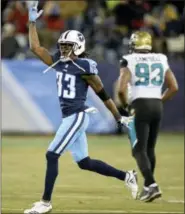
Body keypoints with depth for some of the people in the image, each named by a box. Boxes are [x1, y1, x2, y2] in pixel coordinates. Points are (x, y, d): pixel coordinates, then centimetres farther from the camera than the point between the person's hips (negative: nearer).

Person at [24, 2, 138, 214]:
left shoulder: (84, 67, -11)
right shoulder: (59, 62, 9)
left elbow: (103, 94, -5)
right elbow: (35, 47, 10)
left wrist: (118, 117, 0)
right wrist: (32, 22, 5)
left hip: (77, 117, -8)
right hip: (68, 117, 8)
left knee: (52, 155, -10)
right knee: (84, 162, 13)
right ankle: (126, 176, 24)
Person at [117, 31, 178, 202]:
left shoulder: (129, 62, -3)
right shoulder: (161, 61, 10)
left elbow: (121, 90, -12)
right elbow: (174, 87, 9)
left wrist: (125, 105, 6)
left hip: (140, 106, -5)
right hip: (157, 106, 5)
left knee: (139, 150, -3)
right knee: (149, 148, 18)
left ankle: (151, 185, -21)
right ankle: (148, 186, 21)